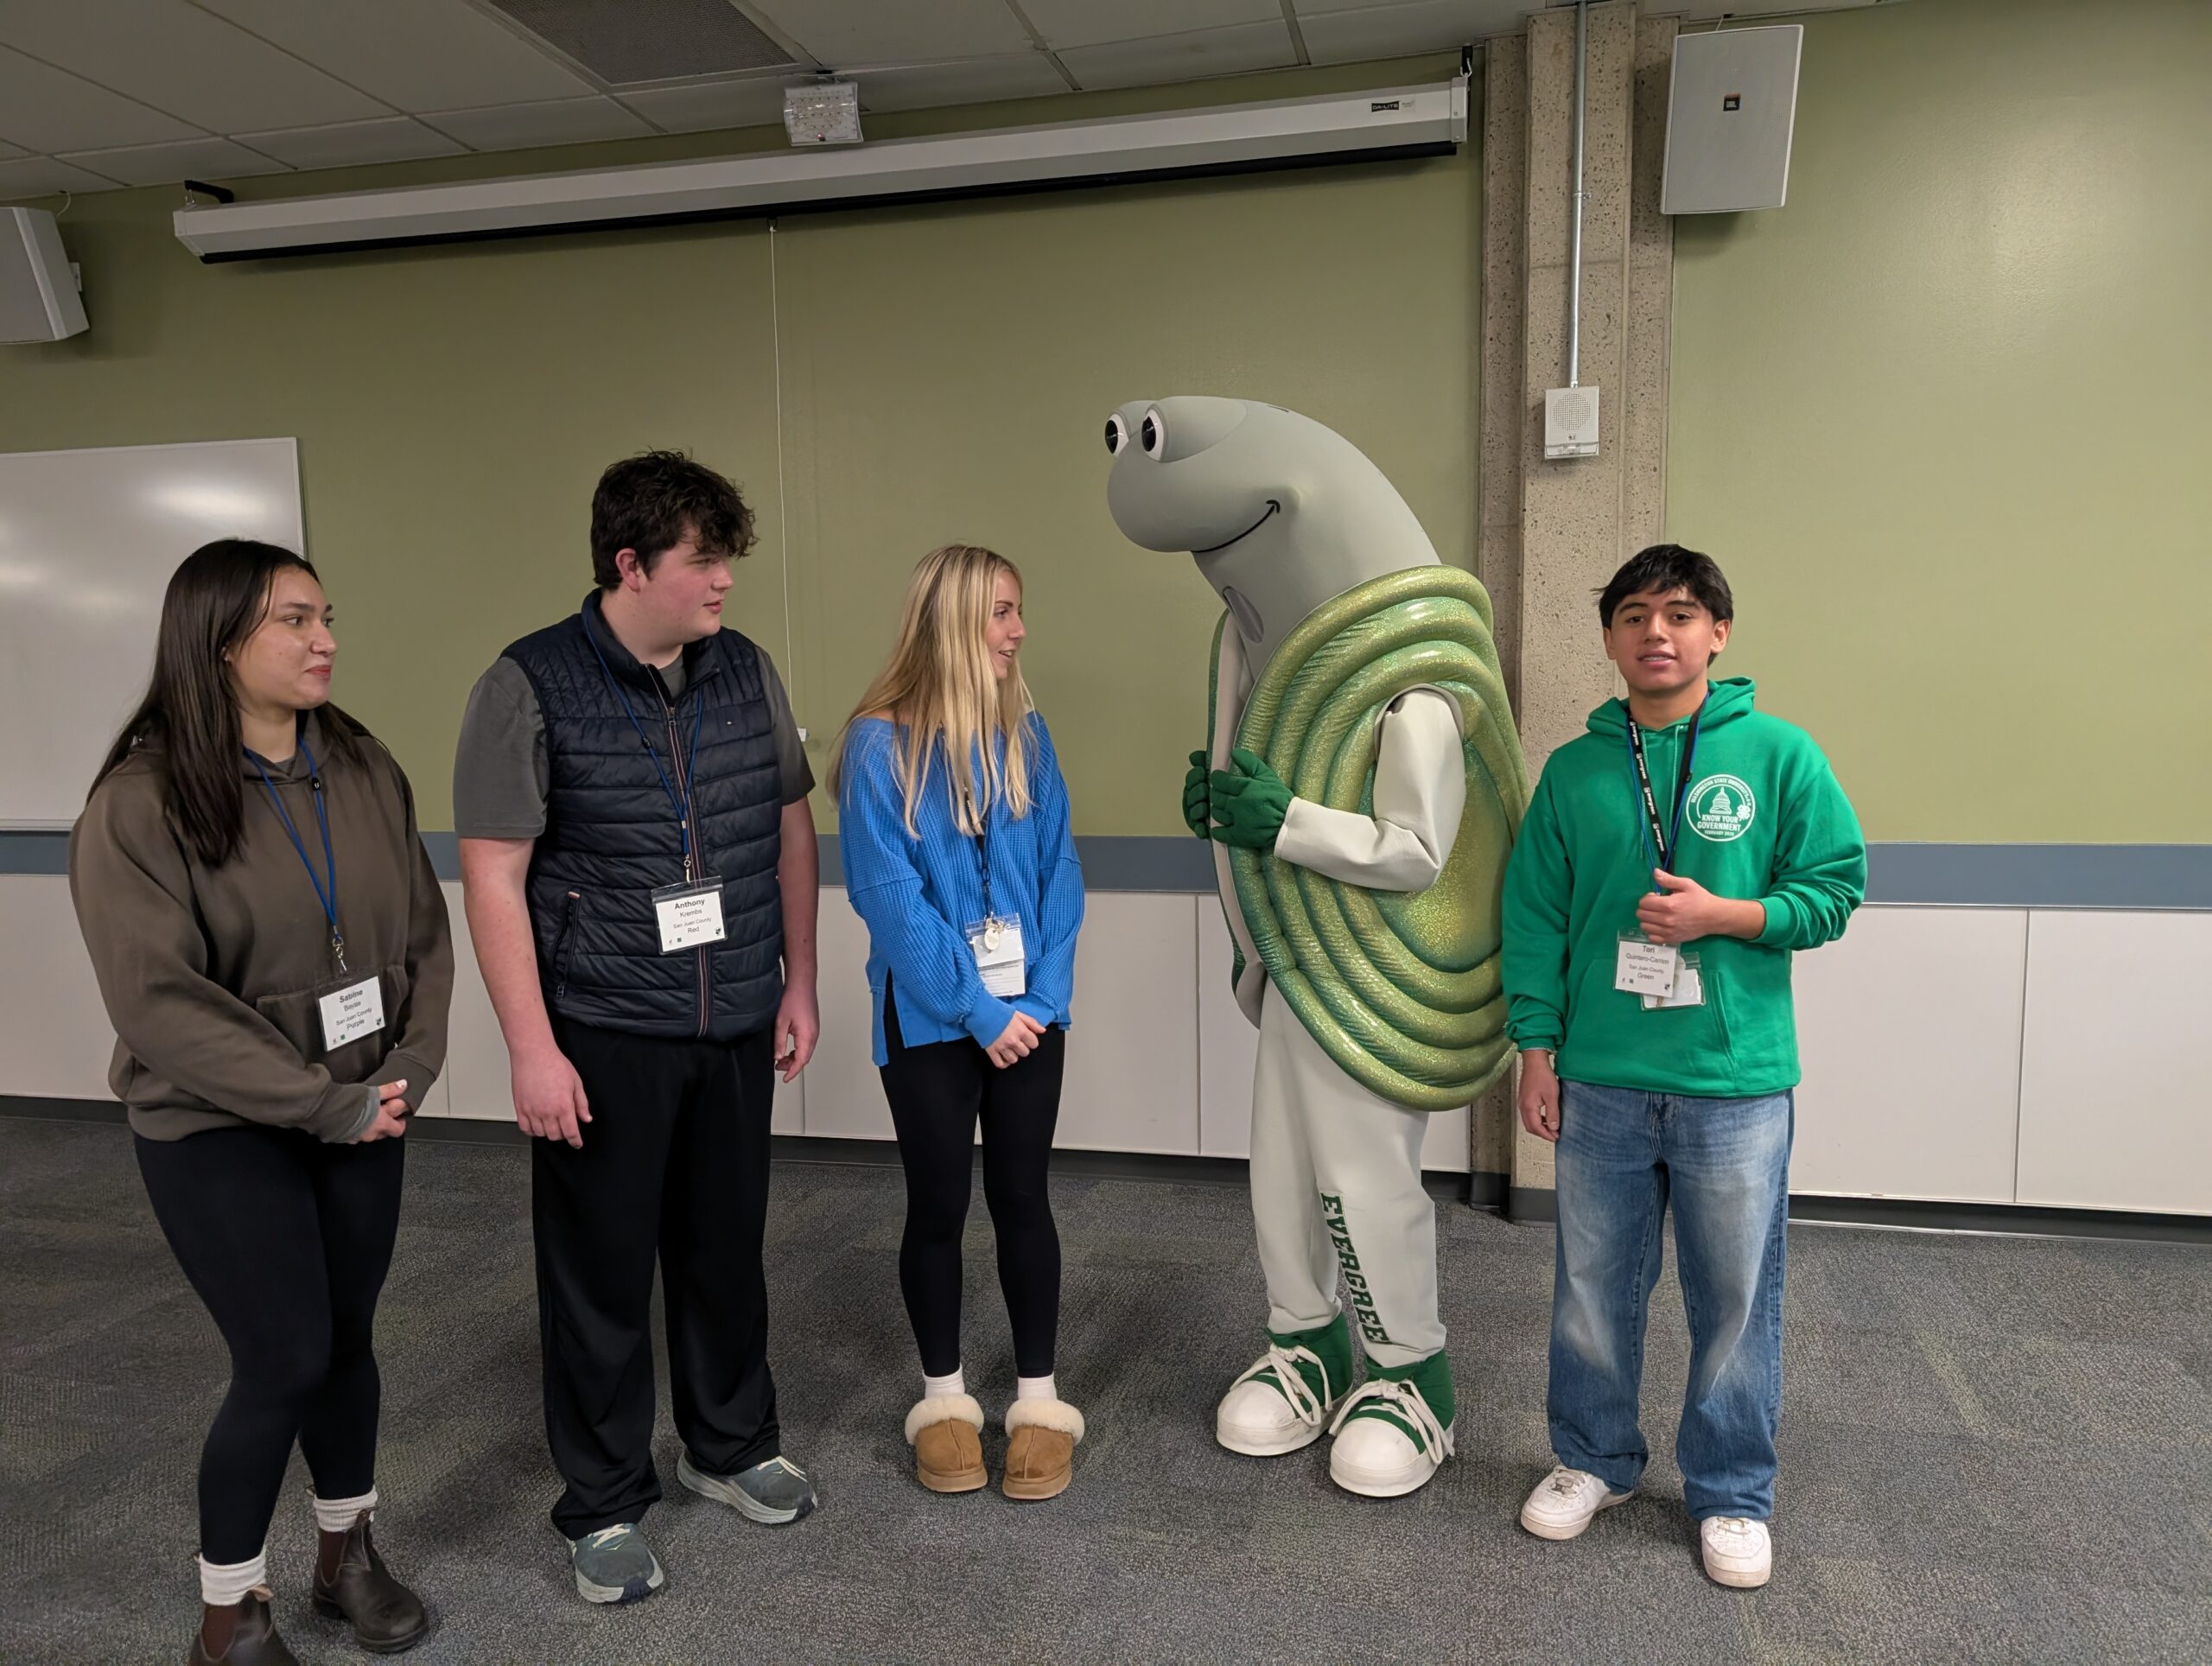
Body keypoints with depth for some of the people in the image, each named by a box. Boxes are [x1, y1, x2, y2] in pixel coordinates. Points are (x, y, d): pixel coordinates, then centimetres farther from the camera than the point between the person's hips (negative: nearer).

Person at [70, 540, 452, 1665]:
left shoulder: (364, 770, -1)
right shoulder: (140, 803, -15)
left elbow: (423, 929, 3)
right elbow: (162, 1004, -18)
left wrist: (409, 1068, -9)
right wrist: (321, 1104, -18)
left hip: (363, 1113, 4)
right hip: (221, 1131, -4)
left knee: (348, 1340, 14)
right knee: (286, 1361, 0)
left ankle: (347, 1557, 36)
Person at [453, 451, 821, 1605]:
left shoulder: (746, 671, 4)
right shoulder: (531, 686, -10)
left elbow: (790, 824, 12)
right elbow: (493, 872, -11)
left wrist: (799, 979, 10)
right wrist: (531, 1047, -14)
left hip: (737, 1027, 4)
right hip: (603, 1035, -4)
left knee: (725, 1248, 17)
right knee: (601, 1271, 8)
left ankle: (731, 1446, 38)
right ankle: (604, 1506, 27)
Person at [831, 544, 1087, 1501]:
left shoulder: (1024, 733, 2)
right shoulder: (881, 744, -10)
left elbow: (1059, 871, 2)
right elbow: (888, 895, -13)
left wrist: (1041, 997, -9)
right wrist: (977, 1010, -14)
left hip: (1027, 1010, 3)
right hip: (929, 1018, -3)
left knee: (1022, 1197, 9)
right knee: (938, 1203, 10)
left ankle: (1038, 1400, 24)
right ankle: (944, 1400, 28)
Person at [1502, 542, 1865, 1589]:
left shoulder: (1777, 755, -3)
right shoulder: (1573, 770, 2)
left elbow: (1837, 887, 0)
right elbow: (1533, 914, 5)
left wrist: (1723, 915, -15)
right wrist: (1535, 1045, 2)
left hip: (1737, 1082, -2)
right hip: (1601, 1081, 2)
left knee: (1735, 1301, 10)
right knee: (1593, 1289, 15)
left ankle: (1732, 1495, 30)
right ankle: (1593, 1459, 36)